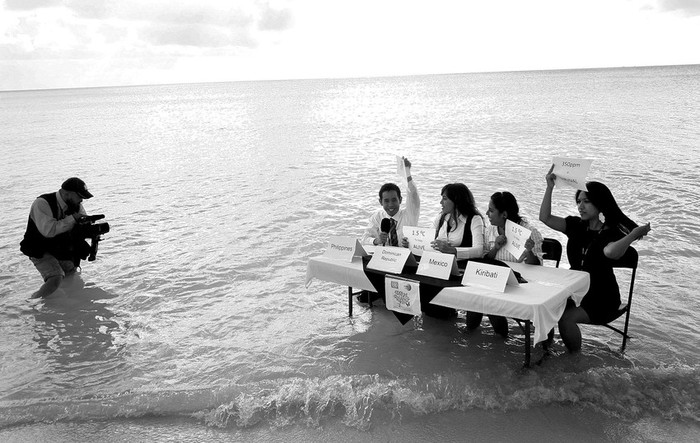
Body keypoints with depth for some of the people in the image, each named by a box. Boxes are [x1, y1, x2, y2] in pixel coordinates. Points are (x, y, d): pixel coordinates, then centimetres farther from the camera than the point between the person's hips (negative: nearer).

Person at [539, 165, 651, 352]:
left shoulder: (613, 233, -10)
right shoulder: (577, 225, 5)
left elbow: (611, 252, -35)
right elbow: (546, 218, -5)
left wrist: (634, 234, -44)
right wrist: (550, 188, -11)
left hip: (601, 299, -5)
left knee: (566, 318, -28)